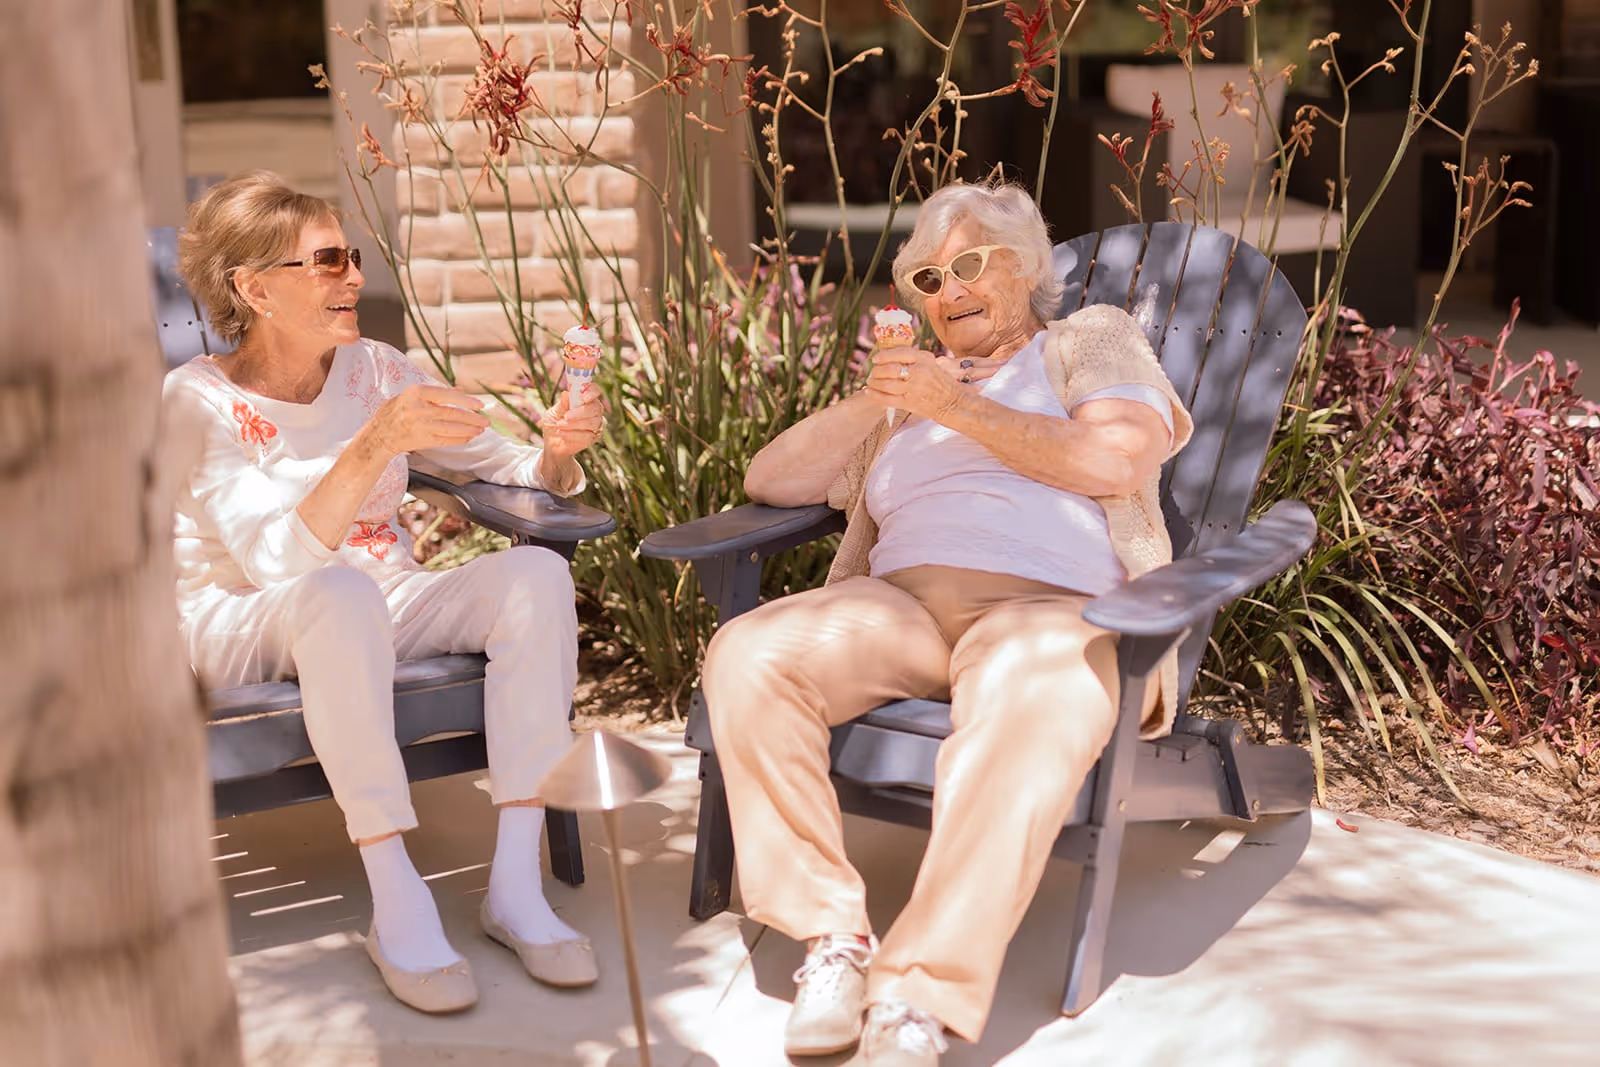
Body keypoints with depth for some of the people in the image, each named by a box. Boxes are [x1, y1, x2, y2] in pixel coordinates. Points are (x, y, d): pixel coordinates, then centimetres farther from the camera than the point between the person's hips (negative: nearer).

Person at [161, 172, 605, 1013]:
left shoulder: (373, 370, 3)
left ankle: (515, 883, -25)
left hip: (383, 609, 5)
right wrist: (373, 447, -39)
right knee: (342, 590, -39)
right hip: (244, 629, -5)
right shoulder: (194, 401, -12)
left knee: (534, 572, -23)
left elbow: (509, 470, 4)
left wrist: (556, 450, -20)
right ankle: (396, 905, -34)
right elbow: (278, 556, -26)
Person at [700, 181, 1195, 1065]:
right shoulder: (909, 388, 34)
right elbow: (770, 480, 28)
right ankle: (831, 934, -22)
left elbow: (1117, 462, -1)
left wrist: (961, 408, -1)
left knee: (1031, 710, -41)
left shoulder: (1092, 339, 21)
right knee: (747, 654, -26)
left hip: (1048, 607, -4)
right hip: (899, 606, 5)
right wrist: (868, 402, 12)